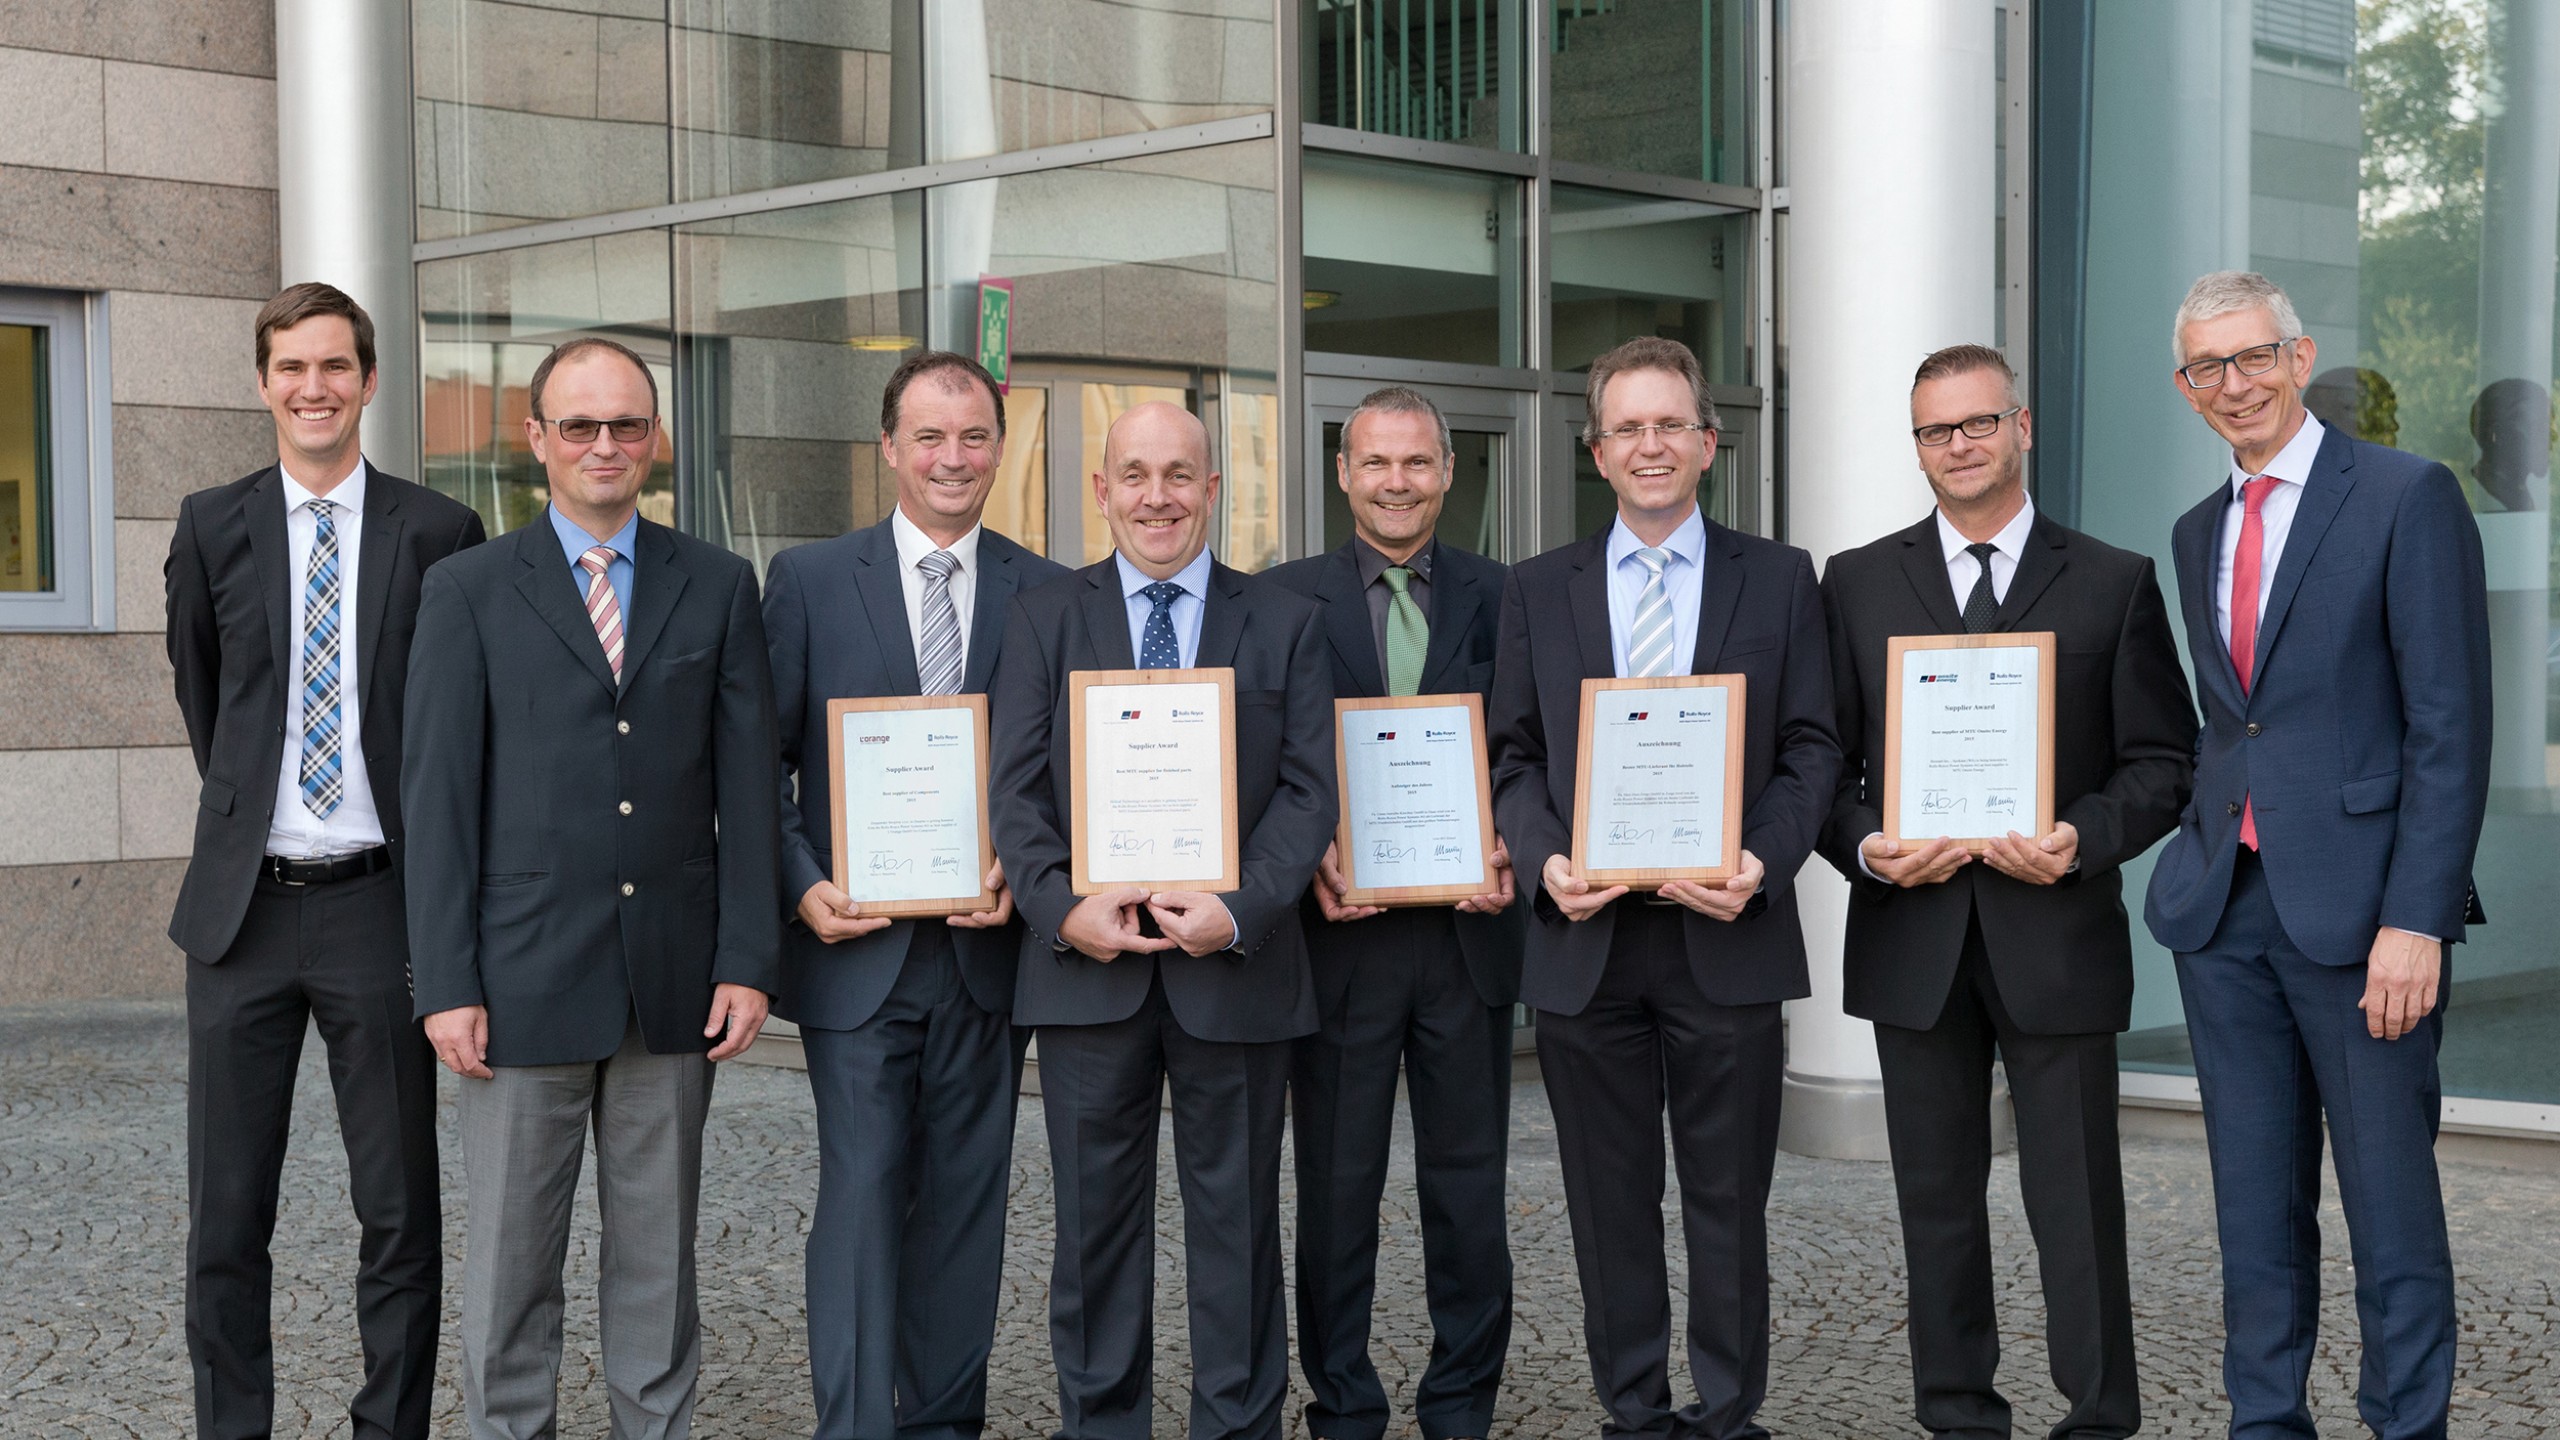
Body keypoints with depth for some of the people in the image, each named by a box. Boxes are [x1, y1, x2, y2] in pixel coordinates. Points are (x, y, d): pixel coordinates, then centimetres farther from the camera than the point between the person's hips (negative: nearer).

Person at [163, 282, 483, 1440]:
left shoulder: (439, 535, -1)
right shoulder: (213, 527, 5)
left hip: (377, 903, -1)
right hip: (242, 907, 2)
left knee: (400, 1210, 5)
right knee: (226, 1216, 7)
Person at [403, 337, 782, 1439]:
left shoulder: (718, 587, 7)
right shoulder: (469, 592, 2)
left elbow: (747, 785, 5)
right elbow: (439, 799, -2)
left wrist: (748, 959, -2)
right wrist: (447, 985, -8)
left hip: (673, 980, 2)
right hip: (525, 976, -2)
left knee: (658, 1257, 11)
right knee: (508, 1262, 5)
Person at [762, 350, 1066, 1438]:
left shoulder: (1048, 595, 6)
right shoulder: (809, 579, 3)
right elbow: (763, 761, 2)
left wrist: (1025, 872, -9)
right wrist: (803, 886, -10)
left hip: (988, 944, 2)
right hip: (857, 947, -2)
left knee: (967, 1202, 9)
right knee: (862, 1195, -5)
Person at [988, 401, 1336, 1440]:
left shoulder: (1283, 625, 8)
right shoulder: (1043, 621, 9)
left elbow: (1309, 790, 0)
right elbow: (1017, 793, 2)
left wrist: (1241, 912, -14)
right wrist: (1064, 909, -14)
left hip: (1236, 964, 0)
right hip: (1089, 966, 1)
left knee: (1236, 1222, 7)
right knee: (1096, 1222, 7)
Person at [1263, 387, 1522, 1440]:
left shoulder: (1502, 597, 7)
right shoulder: (1286, 599, 3)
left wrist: (1512, 853, -11)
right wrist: (1305, 859, -14)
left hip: (1468, 928, 1)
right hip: (1340, 929, -1)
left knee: (1467, 1182, 9)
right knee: (1336, 1184, 7)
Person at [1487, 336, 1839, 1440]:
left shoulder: (1779, 579, 6)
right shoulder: (1538, 591, 10)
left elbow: (1812, 746, 3)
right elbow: (1513, 755, 9)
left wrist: (1763, 861, -13)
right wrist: (1546, 859, -9)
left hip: (1725, 934, -1)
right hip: (1585, 936, 1)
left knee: (1728, 1199, 4)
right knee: (1610, 1202, 8)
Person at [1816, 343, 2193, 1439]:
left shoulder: (2114, 584, 5)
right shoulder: (1857, 583, 9)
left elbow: (2162, 764, 3)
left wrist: (2082, 839, -15)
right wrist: (1866, 847, -12)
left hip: (2058, 934, -2)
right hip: (1914, 935, 2)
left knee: (2077, 1200, 1)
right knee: (1937, 1197, 9)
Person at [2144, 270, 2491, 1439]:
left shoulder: (2408, 497, -5)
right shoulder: (2197, 532, 16)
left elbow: (2451, 727, -10)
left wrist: (2417, 918, -16)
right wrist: (2198, 856, 8)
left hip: (2355, 904, -6)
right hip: (2224, 907, 6)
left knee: (2390, 1197, 2)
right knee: (2254, 1202, 11)